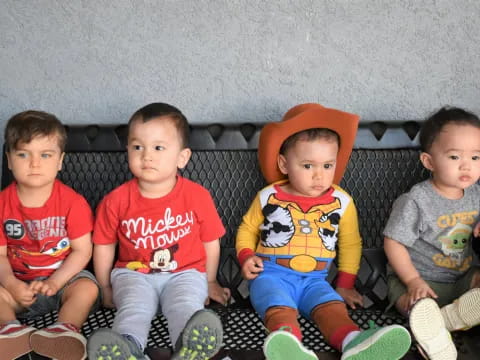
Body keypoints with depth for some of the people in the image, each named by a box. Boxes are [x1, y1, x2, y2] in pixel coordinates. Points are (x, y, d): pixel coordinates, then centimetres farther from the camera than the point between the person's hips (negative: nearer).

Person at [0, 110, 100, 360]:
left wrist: (53, 283, -22)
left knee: (87, 288, -29)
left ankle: (65, 330, -44)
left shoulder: (72, 202, -9)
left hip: (61, 278, -2)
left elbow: (82, 250, -10)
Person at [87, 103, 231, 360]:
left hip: (185, 273, -1)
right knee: (134, 307, -29)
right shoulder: (116, 201, -4)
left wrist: (210, 283, 14)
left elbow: (210, 242, 5)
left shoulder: (197, 196, -6)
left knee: (185, 305, -31)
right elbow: (104, 246, 9)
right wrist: (106, 289, 14)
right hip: (135, 274, 1)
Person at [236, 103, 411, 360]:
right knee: (279, 307, -32)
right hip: (272, 273, -1)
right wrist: (246, 257, -3)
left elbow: (350, 244, 15)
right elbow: (247, 229, 15)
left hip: (314, 279, 2)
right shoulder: (269, 197, 0)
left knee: (332, 307, -28)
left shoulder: (341, 202, 4)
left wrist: (345, 284, 11)